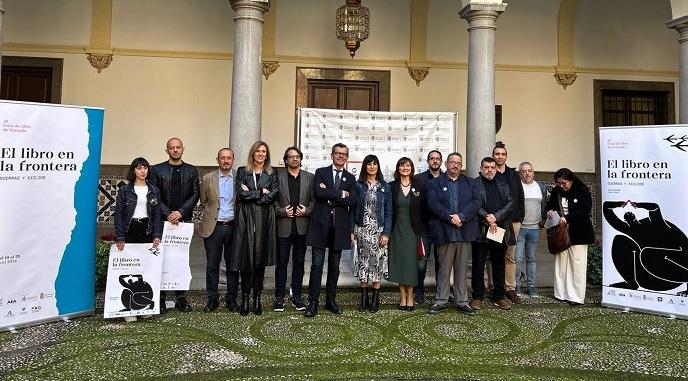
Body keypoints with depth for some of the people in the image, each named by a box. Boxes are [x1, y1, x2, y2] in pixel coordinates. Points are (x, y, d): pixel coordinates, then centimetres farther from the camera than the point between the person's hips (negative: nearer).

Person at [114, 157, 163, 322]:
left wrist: (157, 235, -2)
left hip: (147, 231, 2)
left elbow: (157, 215, 9)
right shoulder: (124, 190, 3)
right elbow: (118, 214, 0)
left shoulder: (154, 190, 10)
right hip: (130, 231, -2)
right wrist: (120, 238, -8)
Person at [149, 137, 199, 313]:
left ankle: (181, 297, 9)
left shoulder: (191, 171, 11)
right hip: (163, 220, -1)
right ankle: (161, 297, 5)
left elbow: (195, 194, 5)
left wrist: (180, 212, -7)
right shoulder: (157, 170, 7)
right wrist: (168, 214, -9)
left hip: (184, 220, 1)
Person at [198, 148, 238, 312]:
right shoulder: (208, 178, 3)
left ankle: (231, 299, 18)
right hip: (213, 227, 0)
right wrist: (211, 215, 8)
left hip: (233, 226, 0)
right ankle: (212, 299, 17)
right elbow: (203, 202, 11)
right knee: (212, 265, 5)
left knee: (232, 265, 7)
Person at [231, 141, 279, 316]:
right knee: (246, 260, -2)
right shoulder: (242, 171, 9)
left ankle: (257, 299, 12)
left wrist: (250, 193, -5)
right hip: (246, 219, -1)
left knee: (261, 259, 2)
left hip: (264, 220, 1)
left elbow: (273, 195, -3)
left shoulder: (271, 174, 11)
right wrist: (261, 192, -5)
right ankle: (245, 299, 8)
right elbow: (240, 194, -4)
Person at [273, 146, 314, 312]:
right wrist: (282, 211, -12)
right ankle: (279, 298, 11)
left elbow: (315, 199, 6)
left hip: (302, 227, 1)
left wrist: (307, 210, -10)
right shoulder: (278, 177, 4)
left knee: (299, 262, 9)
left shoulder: (310, 177, 8)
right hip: (283, 227, -1)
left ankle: (296, 297, 18)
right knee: (281, 262, 3)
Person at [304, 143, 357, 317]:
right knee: (317, 265, -2)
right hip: (321, 225, -2)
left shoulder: (350, 178, 12)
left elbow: (352, 201, -5)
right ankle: (313, 302, 4)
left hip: (339, 227, 2)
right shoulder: (321, 172, 6)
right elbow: (318, 192, -13)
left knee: (334, 266, 10)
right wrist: (341, 194, -10)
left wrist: (330, 197, -11)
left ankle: (331, 300, 21)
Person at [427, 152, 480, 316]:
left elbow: (476, 202, 0)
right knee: (444, 269, 5)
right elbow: (433, 204, -7)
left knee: (462, 269, 9)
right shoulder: (435, 183, 7)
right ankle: (441, 301, 15)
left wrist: (461, 216, -15)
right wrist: (450, 217, -17)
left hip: (465, 232, 2)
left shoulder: (470, 183, 13)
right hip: (444, 233, -2)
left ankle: (462, 301, 18)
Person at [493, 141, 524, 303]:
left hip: (512, 222, 3)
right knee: (494, 256, -1)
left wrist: (520, 217, 7)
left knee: (510, 256, 6)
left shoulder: (514, 175, 15)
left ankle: (510, 288, 13)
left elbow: (520, 198, 15)